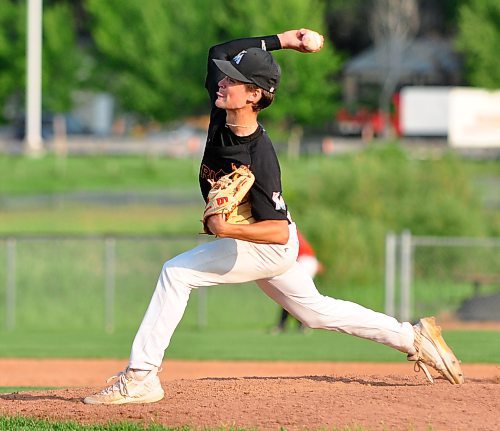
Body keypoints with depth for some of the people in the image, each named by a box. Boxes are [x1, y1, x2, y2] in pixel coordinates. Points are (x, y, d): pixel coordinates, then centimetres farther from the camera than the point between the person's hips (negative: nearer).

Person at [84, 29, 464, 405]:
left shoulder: (260, 159, -34)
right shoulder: (222, 113, -14)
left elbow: (279, 231, -34)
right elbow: (219, 52, 0)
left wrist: (228, 230, -46)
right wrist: (279, 41, -4)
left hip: (268, 247, -9)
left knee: (177, 272, -18)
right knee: (315, 311, 21)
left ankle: (141, 377, -19)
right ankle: (413, 338, 29)